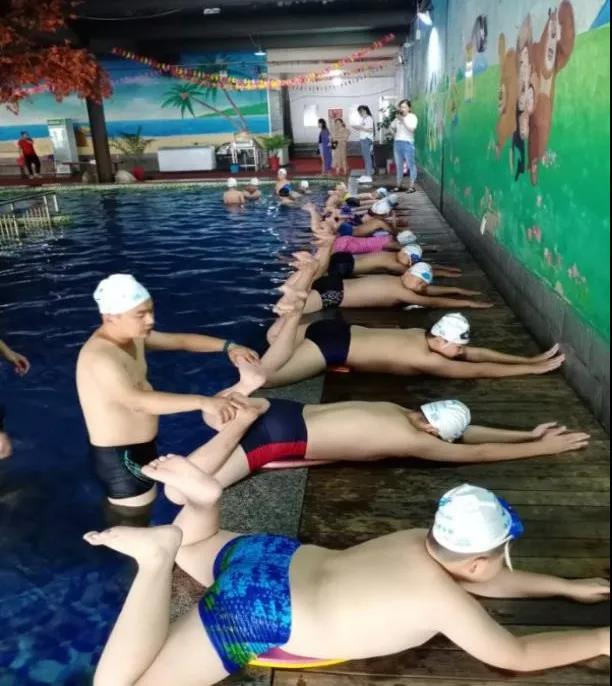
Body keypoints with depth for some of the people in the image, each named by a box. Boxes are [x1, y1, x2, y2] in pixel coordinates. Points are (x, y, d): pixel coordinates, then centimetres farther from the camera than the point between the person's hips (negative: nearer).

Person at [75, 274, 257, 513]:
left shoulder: (133, 337, 0)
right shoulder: (99, 357, -30)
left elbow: (181, 340, 6)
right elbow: (137, 401, -44)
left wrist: (227, 347, -8)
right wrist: (203, 402, -50)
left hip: (139, 448, 10)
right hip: (120, 459, -10)